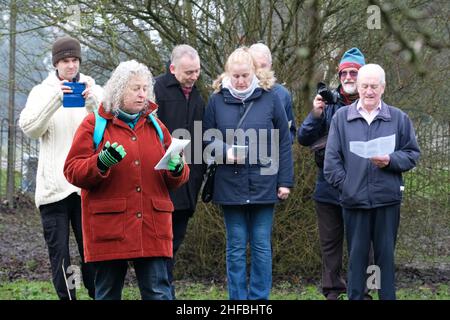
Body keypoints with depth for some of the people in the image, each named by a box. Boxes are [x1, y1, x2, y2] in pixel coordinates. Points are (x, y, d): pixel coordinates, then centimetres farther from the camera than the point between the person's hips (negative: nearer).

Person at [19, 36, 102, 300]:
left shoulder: (94, 90, 10)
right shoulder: (42, 92, 10)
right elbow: (29, 128, -7)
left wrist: (93, 102, -23)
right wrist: (55, 100, -20)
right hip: (53, 185, 0)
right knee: (59, 251, 0)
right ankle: (66, 297, 5)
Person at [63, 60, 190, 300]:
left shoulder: (155, 126, 15)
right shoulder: (94, 124, 4)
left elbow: (177, 178, 17)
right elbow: (72, 171, -2)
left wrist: (177, 169, -8)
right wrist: (100, 163, -21)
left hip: (152, 226, 3)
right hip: (109, 227, -2)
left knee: (158, 292, -3)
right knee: (108, 292, 4)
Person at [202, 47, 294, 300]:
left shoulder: (270, 98, -1)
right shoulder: (218, 100, 1)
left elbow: (284, 142, 1)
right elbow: (207, 138, 6)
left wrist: (285, 181, -2)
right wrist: (226, 151, -14)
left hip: (263, 183, -1)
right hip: (230, 184, 1)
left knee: (262, 246, 4)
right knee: (236, 247, 7)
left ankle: (260, 297, 12)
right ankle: (238, 299, 13)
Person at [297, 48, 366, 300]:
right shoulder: (329, 102, 3)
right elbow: (304, 138, 1)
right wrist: (316, 115, -16)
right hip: (328, 189, 3)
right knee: (330, 244, 10)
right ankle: (333, 291, 19)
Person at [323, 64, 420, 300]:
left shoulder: (399, 118, 6)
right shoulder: (341, 117, 5)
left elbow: (412, 154, 7)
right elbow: (331, 159, 3)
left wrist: (390, 161, -11)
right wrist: (345, 185, -6)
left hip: (387, 199, 0)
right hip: (354, 199, 0)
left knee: (386, 254, 5)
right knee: (356, 254, 6)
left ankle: (387, 296, 13)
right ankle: (354, 297, 13)